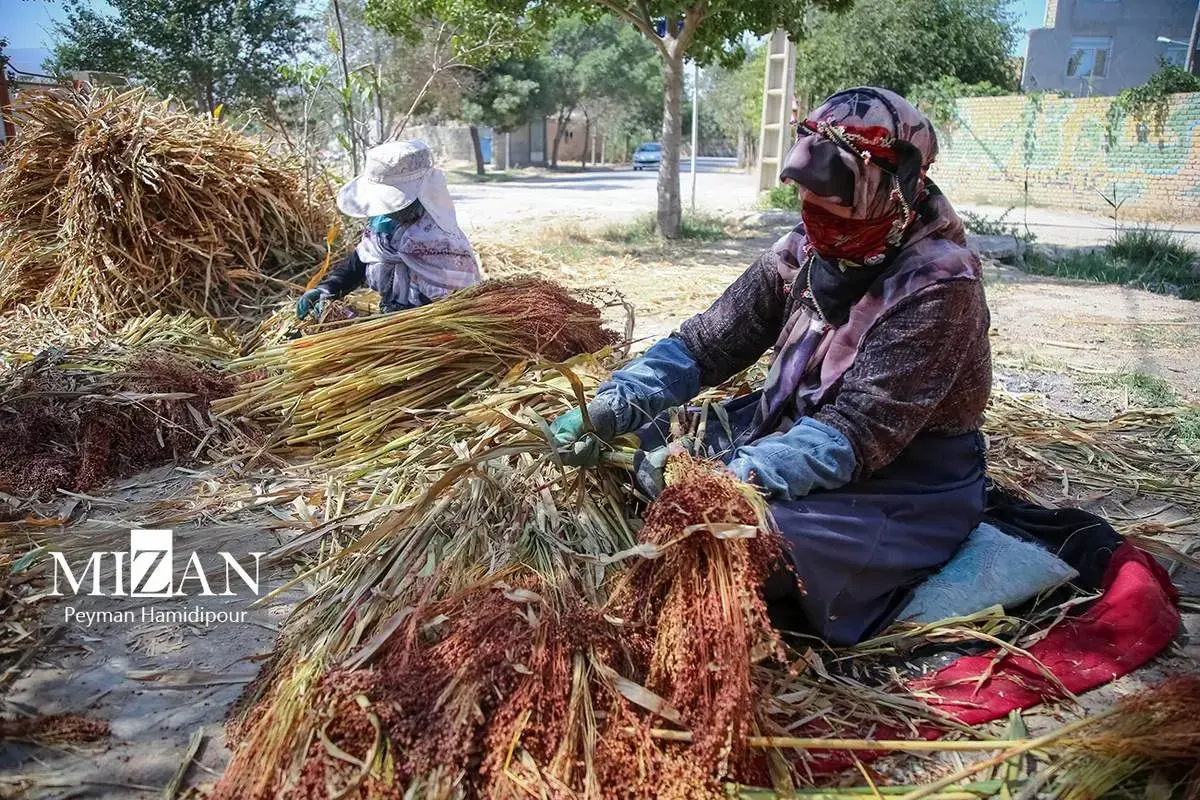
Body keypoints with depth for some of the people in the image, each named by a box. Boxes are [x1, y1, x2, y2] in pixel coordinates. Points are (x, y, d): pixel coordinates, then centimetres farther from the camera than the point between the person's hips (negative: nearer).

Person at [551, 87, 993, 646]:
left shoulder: (938, 286, -23)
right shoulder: (806, 251, -3)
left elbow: (860, 432, -29)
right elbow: (708, 342, -4)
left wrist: (731, 475, -38)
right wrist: (611, 406, -17)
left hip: (902, 487, -6)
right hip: (792, 429, 7)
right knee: (651, 440, -4)